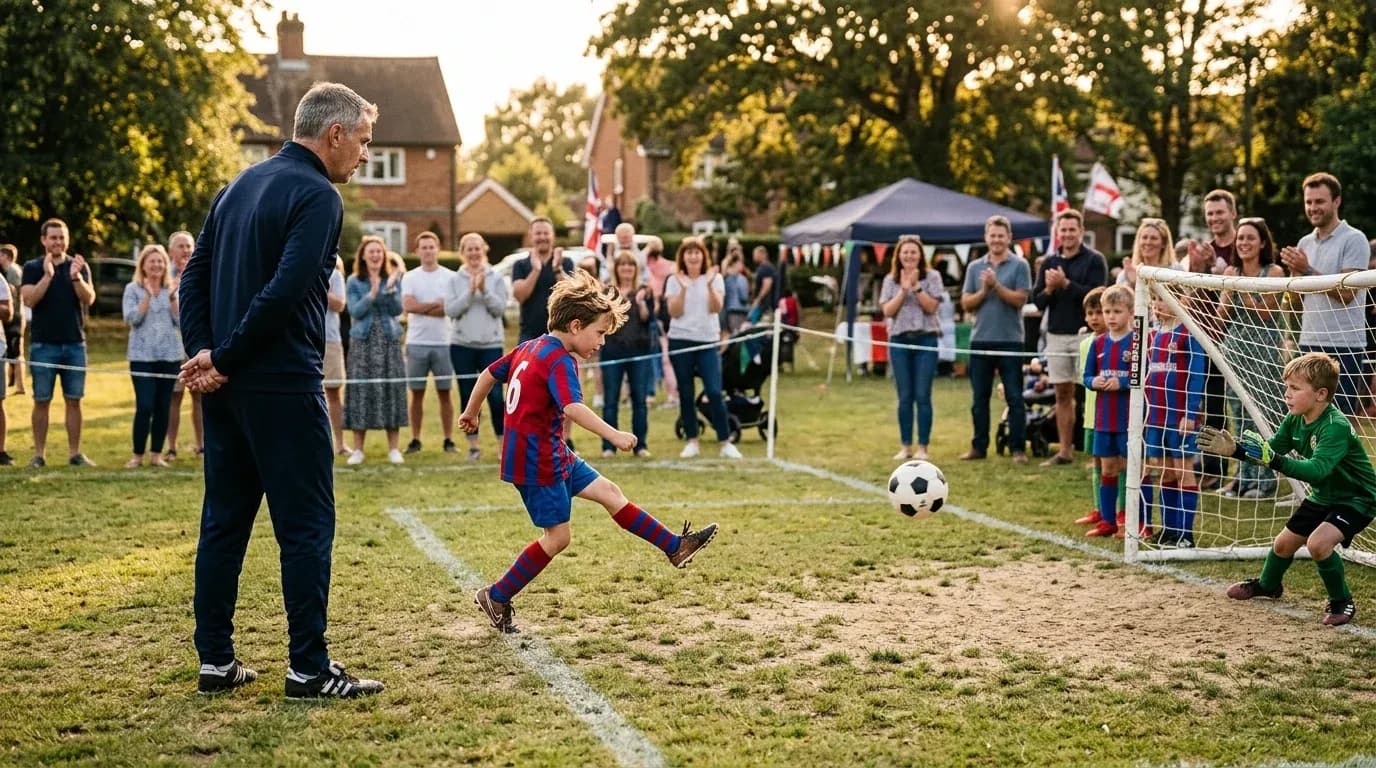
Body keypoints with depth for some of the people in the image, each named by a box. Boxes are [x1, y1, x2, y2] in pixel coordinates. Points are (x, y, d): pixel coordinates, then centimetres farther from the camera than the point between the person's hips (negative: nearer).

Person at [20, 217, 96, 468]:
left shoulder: (79, 266, 7)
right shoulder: (32, 267, 3)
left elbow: (89, 299, -5)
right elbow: (29, 300, -10)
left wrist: (76, 277, -21)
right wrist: (47, 275, -20)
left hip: (75, 343, 2)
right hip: (43, 344, -2)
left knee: (74, 400, 4)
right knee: (41, 400, 1)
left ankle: (75, 453, 9)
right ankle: (39, 454, 5)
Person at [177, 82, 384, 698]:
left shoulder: (240, 186, 16)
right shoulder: (318, 197, -11)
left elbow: (194, 278, 13)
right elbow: (285, 291, -22)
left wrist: (203, 353, 1)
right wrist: (222, 358, -14)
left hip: (226, 388, 8)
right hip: (284, 387, -8)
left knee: (224, 521, 12)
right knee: (306, 526, -1)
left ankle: (215, 660, 17)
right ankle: (309, 669, 2)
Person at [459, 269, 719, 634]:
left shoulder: (530, 348, 10)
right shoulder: (560, 361, -19)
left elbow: (489, 374, 20)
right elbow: (572, 407, -35)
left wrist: (471, 413, 33)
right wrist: (613, 435, -40)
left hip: (553, 454, 10)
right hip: (536, 461, -10)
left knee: (608, 491, 10)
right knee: (558, 536, -2)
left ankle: (675, 547, 13)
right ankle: (496, 597, 9)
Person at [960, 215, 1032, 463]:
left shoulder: (1019, 265, 0)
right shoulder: (975, 267, 11)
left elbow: (1020, 299, -10)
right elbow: (966, 303, 6)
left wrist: (996, 285, -18)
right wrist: (984, 290, -11)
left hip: (1009, 340, -4)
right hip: (980, 340, 4)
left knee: (1014, 397, -1)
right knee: (979, 397, 9)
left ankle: (1018, 448, 3)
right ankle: (979, 446, 16)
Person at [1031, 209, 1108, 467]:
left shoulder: (1094, 260, -2)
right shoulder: (1049, 262, 12)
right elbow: (1037, 301, 10)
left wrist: (1066, 284, -15)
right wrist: (1049, 289, -10)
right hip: (1056, 335, 5)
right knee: (1062, 394, 7)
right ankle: (1065, 451, 12)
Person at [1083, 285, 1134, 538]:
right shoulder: (1098, 343, 7)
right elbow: (1087, 376, 11)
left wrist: (1121, 383, -21)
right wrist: (1094, 382, -10)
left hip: (1130, 418, -5)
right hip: (1104, 418, 5)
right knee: (1107, 469, 12)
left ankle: (1144, 524, 6)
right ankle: (1107, 522, 21)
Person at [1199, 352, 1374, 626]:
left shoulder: (1336, 427, -33)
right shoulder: (1294, 420, -9)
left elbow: (1316, 470, -46)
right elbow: (1270, 452, -4)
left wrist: (1274, 460, -54)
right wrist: (1236, 449, -19)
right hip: (1323, 496, 8)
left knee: (1318, 543, -28)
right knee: (1283, 543, 17)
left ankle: (1342, 603, -5)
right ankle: (1267, 585, 48)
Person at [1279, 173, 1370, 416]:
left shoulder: (1354, 240, -6)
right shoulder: (1305, 243, 14)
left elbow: (1347, 293, -16)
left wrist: (1307, 270, -18)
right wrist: (1295, 270, -4)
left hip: (1343, 346, -6)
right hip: (1309, 343, 6)